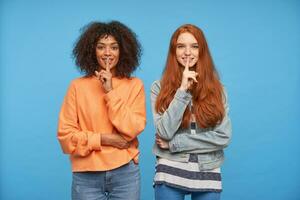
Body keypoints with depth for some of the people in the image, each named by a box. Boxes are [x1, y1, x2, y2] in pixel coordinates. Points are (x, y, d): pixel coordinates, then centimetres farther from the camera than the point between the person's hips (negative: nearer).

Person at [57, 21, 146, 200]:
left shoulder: (135, 85, 1)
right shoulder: (78, 86, 0)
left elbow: (132, 129, -10)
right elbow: (66, 134, -2)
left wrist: (110, 92, -14)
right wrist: (104, 139, -12)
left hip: (125, 172, 0)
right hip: (86, 175, 0)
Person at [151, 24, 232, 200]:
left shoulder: (216, 88, 1)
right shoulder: (159, 87, -2)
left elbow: (224, 137, -7)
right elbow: (165, 132, -12)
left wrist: (174, 143, -10)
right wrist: (183, 90, -17)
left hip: (208, 175, 2)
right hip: (170, 173, -1)